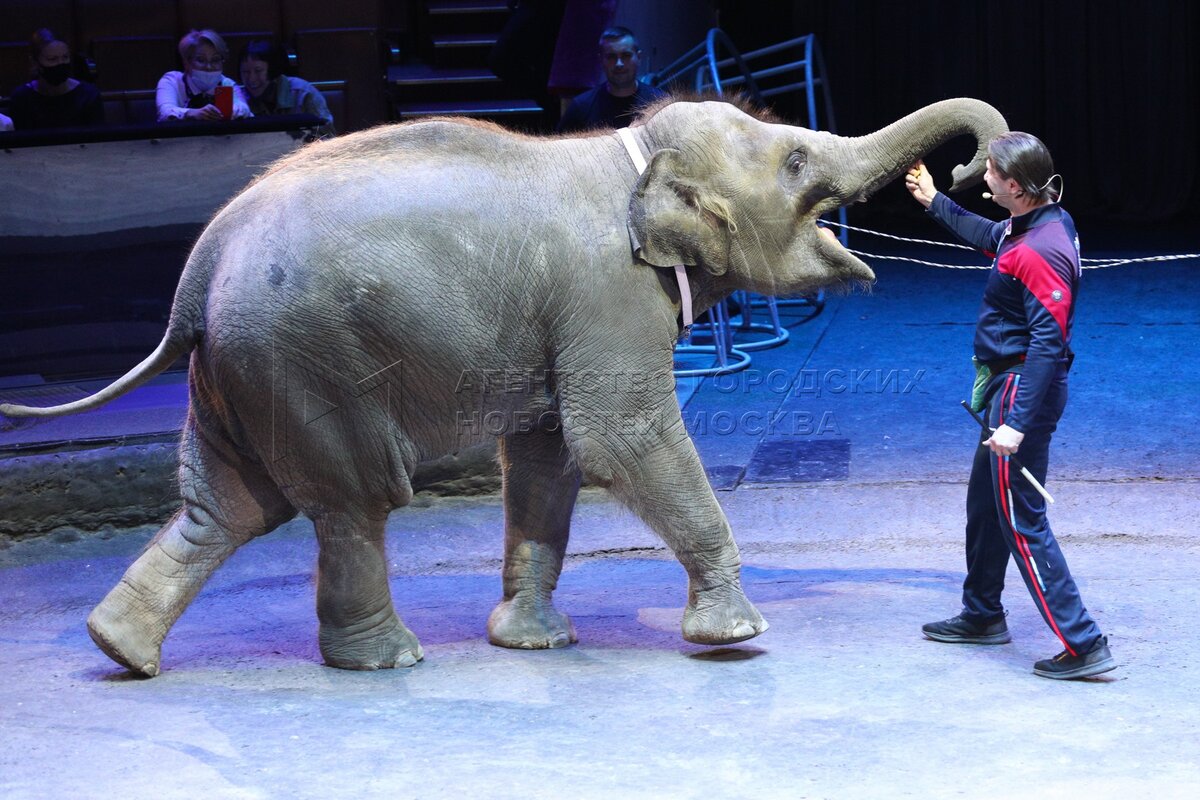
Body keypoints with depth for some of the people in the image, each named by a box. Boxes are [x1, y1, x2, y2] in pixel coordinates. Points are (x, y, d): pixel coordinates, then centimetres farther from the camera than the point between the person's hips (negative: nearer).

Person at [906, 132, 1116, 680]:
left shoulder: (1039, 252, -26)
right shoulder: (1044, 221, 5)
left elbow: (1048, 342, -29)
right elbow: (990, 237, 28)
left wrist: (1018, 423, -30)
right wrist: (935, 202, 38)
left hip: (1024, 389, -11)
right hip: (1008, 384, 11)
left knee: (1023, 522, -6)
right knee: (985, 501, 23)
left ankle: (1084, 646, -3)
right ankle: (982, 616, 40)